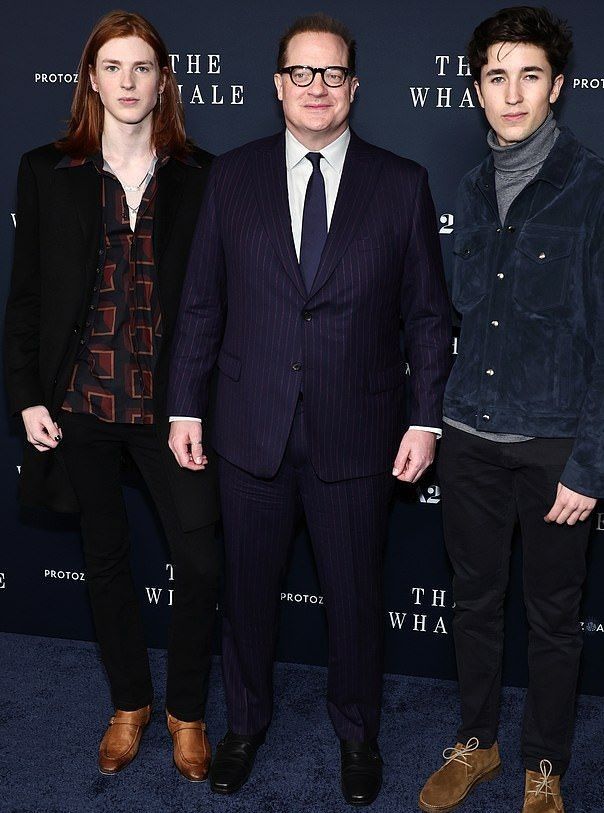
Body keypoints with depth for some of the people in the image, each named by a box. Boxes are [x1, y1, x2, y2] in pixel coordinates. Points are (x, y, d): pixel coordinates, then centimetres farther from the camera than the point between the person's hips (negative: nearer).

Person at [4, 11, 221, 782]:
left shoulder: (200, 177, 2)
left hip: (172, 403, -1)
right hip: (81, 402, 1)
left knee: (201, 564, -2)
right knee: (106, 559, 13)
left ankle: (186, 709, 23)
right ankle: (129, 703, 34)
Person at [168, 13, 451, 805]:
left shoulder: (402, 184, -1)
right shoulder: (232, 176, 3)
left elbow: (429, 314, 0)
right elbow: (202, 302, 5)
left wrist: (426, 419, -5)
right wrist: (186, 406, 2)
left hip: (355, 434, -1)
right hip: (251, 428, 1)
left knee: (355, 594, 13)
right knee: (248, 586, 15)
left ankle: (357, 731, 38)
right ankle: (245, 721, 40)